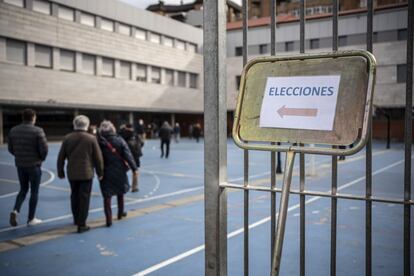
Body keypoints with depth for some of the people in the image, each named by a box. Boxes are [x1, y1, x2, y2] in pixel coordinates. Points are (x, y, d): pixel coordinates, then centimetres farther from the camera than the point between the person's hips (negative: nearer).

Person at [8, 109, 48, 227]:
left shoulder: (13, 130, 1)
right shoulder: (38, 131, -15)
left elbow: (11, 149, 7)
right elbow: (44, 148, -17)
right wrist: (42, 158, 4)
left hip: (20, 165, 5)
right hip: (34, 165, -4)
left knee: (23, 190, 20)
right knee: (34, 192, 8)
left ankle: (15, 211, -2)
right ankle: (31, 219, 15)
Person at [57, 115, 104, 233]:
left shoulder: (67, 138, 1)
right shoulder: (91, 138, -6)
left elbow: (61, 157, 4)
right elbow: (98, 157, -4)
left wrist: (60, 172, 15)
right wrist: (100, 172, 7)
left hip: (72, 173, 3)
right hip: (86, 173, -3)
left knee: (74, 196, 19)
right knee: (84, 198, 1)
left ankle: (76, 219, 34)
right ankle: (81, 224, 2)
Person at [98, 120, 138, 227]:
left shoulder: (98, 142, -8)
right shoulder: (119, 140, -7)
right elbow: (128, 155, -9)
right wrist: (134, 168, -7)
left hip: (106, 172, -2)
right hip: (119, 170, 2)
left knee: (107, 196, 1)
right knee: (120, 192, 21)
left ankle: (109, 219, -5)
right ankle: (120, 213, 35)